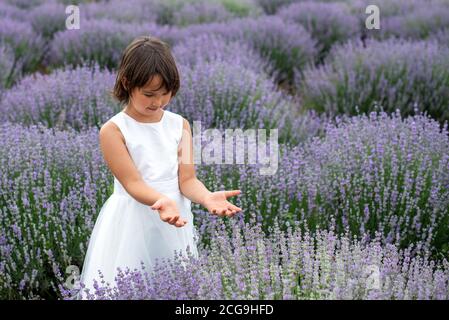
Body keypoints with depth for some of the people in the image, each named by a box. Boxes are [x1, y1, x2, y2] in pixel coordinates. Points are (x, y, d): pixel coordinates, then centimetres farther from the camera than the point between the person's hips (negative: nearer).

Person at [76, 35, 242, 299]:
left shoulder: (180, 125, 4)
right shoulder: (113, 130, -9)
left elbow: (187, 179, -2)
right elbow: (133, 183, -16)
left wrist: (207, 197, -25)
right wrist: (163, 201, -36)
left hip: (176, 222, 4)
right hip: (132, 223, -3)